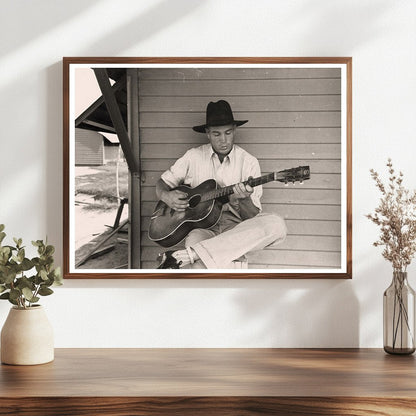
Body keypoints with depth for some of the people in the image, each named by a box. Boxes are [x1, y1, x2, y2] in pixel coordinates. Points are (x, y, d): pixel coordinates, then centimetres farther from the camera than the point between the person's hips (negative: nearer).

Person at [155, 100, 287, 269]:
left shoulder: (249, 163, 4)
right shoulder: (193, 157, 8)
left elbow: (253, 216, 2)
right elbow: (162, 183, 20)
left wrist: (243, 200, -21)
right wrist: (166, 196, -4)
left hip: (236, 228, 2)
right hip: (202, 226, -2)